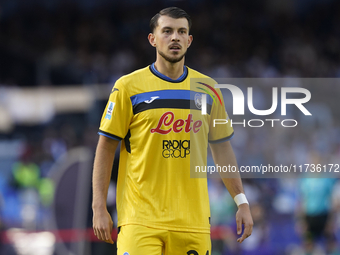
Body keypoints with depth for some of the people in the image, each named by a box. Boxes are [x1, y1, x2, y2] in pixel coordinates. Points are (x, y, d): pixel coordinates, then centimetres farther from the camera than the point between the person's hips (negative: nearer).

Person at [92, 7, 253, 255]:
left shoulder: (208, 89, 10)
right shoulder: (128, 87, 0)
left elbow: (222, 148, 17)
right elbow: (106, 148, 1)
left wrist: (242, 202, 12)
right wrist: (99, 208, -5)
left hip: (193, 222, 3)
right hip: (140, 221, -3)